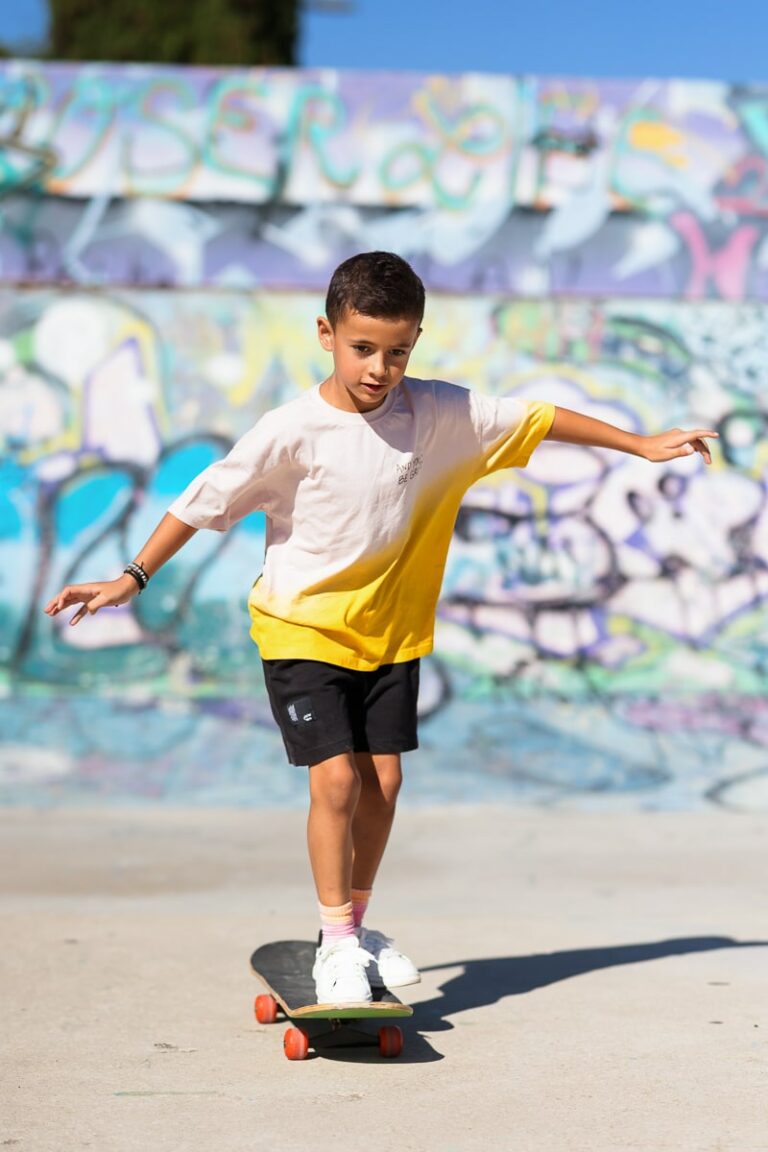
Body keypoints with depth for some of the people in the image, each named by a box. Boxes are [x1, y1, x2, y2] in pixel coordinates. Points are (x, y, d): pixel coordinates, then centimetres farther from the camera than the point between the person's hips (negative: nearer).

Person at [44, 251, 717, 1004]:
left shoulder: (440, 413, -9)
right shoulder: (293, 431, -20)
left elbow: (535, 419, 1)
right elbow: (206, 500, -14)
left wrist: (641, 446, 8)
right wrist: (133, 577, -14)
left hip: (391, 627, 4)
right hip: (303, 628, -4)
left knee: (383, 779, 6)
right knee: (335, 777, -12)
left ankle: (355, 924, 25)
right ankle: (337, 941, 3)